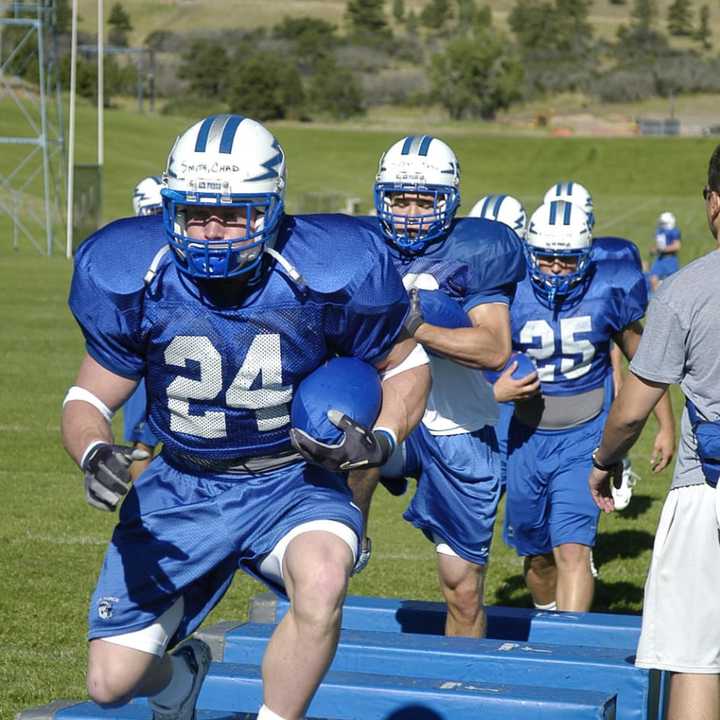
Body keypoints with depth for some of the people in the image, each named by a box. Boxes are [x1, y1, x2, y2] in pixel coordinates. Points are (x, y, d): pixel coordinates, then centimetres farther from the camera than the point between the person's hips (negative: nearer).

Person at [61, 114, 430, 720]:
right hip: (183, 488, 2)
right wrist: (95, 455, -26)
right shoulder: (134, 278, -15)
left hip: (293, 481, -2)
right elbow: (89, 399, -3)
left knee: (321, 580, -37)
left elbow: (406, 364, -2)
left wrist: (380, 441, -20)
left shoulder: (323, 275, -20)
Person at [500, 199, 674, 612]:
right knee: (538, 556, 15)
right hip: (528, 439, 2)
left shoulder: (606, 294, -9)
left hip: (583, 441, -2)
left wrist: (667, 425, 13)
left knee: (573, 550, -18)